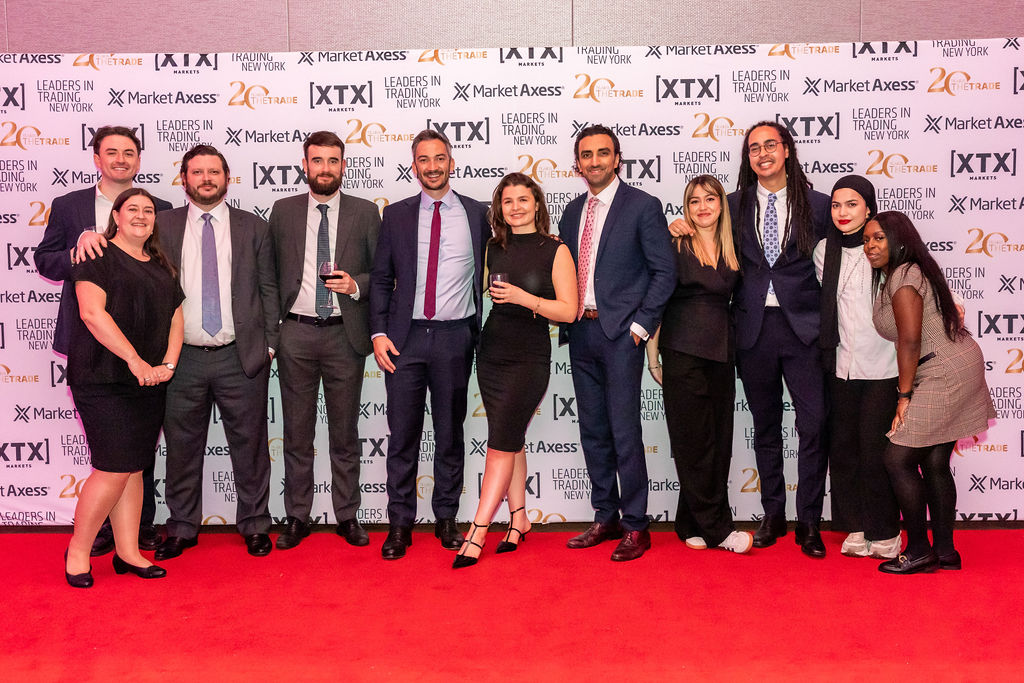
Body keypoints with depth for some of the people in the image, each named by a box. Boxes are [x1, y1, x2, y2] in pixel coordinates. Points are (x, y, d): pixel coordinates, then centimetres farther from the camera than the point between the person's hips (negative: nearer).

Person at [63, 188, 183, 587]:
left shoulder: (161, 267, 16)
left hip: (150, 382, 7)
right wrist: (134, 359, -21)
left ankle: (128, 553, 17)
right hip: (103, 380, -6)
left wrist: (168, 363, -2)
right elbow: (92, 311, -16)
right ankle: (78, 551, 11)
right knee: (114, 469, -8)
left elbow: (175, 316, 14)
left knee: (135, 468, 9)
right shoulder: (98, 256, -4)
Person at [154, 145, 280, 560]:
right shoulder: (163, 225, 8)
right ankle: (182, 528, 25)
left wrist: (268, 343, 1)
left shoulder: (253, 228, 7)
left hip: (241, 356, 0)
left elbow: (268, 288, 6)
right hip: (183, 357, 1)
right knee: (182, 447, 10)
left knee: (249, 444, 7)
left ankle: (254, 525, 22)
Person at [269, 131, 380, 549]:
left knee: (345, 431, 7)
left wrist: (355, 285, -13)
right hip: (296, 331, 1)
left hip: (345, 333, -1)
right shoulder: (283, 211, 8)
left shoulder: (365, 213, 5)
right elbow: (271, 273, 10)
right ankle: (297, 518, 18)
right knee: (297, 432, 7)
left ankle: (347, 517, 18)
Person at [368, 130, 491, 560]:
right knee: (402, 434, 3)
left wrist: (480, 332, 6)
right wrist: (379, 333, -2)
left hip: (455, 336, 0)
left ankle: (446, 519, 21)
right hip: (405, 336, 0)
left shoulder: (476, 213, 7)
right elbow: (380, 278, 7)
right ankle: (399, 524, 14)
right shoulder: (396, 215, 8)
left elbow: (488, 272, 12)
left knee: (451, 433, 8)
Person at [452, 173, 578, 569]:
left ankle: (477, 533, -5)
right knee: (511, 440, 11)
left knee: (501, 442, -8)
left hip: (530, 357, -5)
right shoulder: (494, 249, 8)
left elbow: (568, 311, -9)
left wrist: (524, 298, -19)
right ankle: (519, 519, 23)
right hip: (491, 352, 5)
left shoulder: (555, 251, -4)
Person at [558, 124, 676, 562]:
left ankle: (635, 526, 6)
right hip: (580, 331, 6)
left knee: (624, 431, -5)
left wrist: (640, 326, -11)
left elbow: (664, 271, -6)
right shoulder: (572, 211, 15)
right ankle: (605, 518, 22)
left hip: (620, 332, -6)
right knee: (593, 431, 11)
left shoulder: (642, 206, -3)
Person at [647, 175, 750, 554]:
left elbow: (730, 300, 17)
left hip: (721, 351, 5)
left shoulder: (731, 250, 12)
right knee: (693, 439, -2)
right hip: (682, 351, -5)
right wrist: (653, 352, -5)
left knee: (718, 439, 5)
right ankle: (717, 529, 5)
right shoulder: (675, 245, 0)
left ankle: (692, 524, 16)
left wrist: (730, 345, 4)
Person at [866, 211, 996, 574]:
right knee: (934, 463, 12)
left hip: (944, 375, -10)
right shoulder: (910, 272, 16)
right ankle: (945, 551, 18)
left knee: (898, 459, -7)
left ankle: (918, 551, 3)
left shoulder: (903, 277, -14)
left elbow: (910, 340, -18)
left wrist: (904, 396, -12)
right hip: (958, 369, 10)